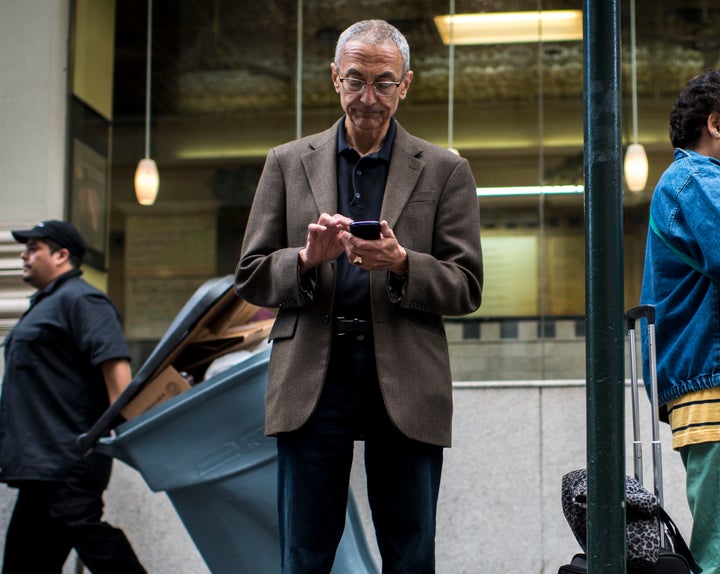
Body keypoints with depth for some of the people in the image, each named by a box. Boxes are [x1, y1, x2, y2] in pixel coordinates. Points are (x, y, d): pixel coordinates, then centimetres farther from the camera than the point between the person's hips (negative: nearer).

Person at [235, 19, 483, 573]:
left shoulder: (445, 171, 9)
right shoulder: (288, 163, 13)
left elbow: (467, 288, 4)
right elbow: (250, 278, 10)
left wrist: (400, 263, -15)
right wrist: (307, 257, -11)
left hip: (406, 385, -1)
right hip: (312, 380, 1)